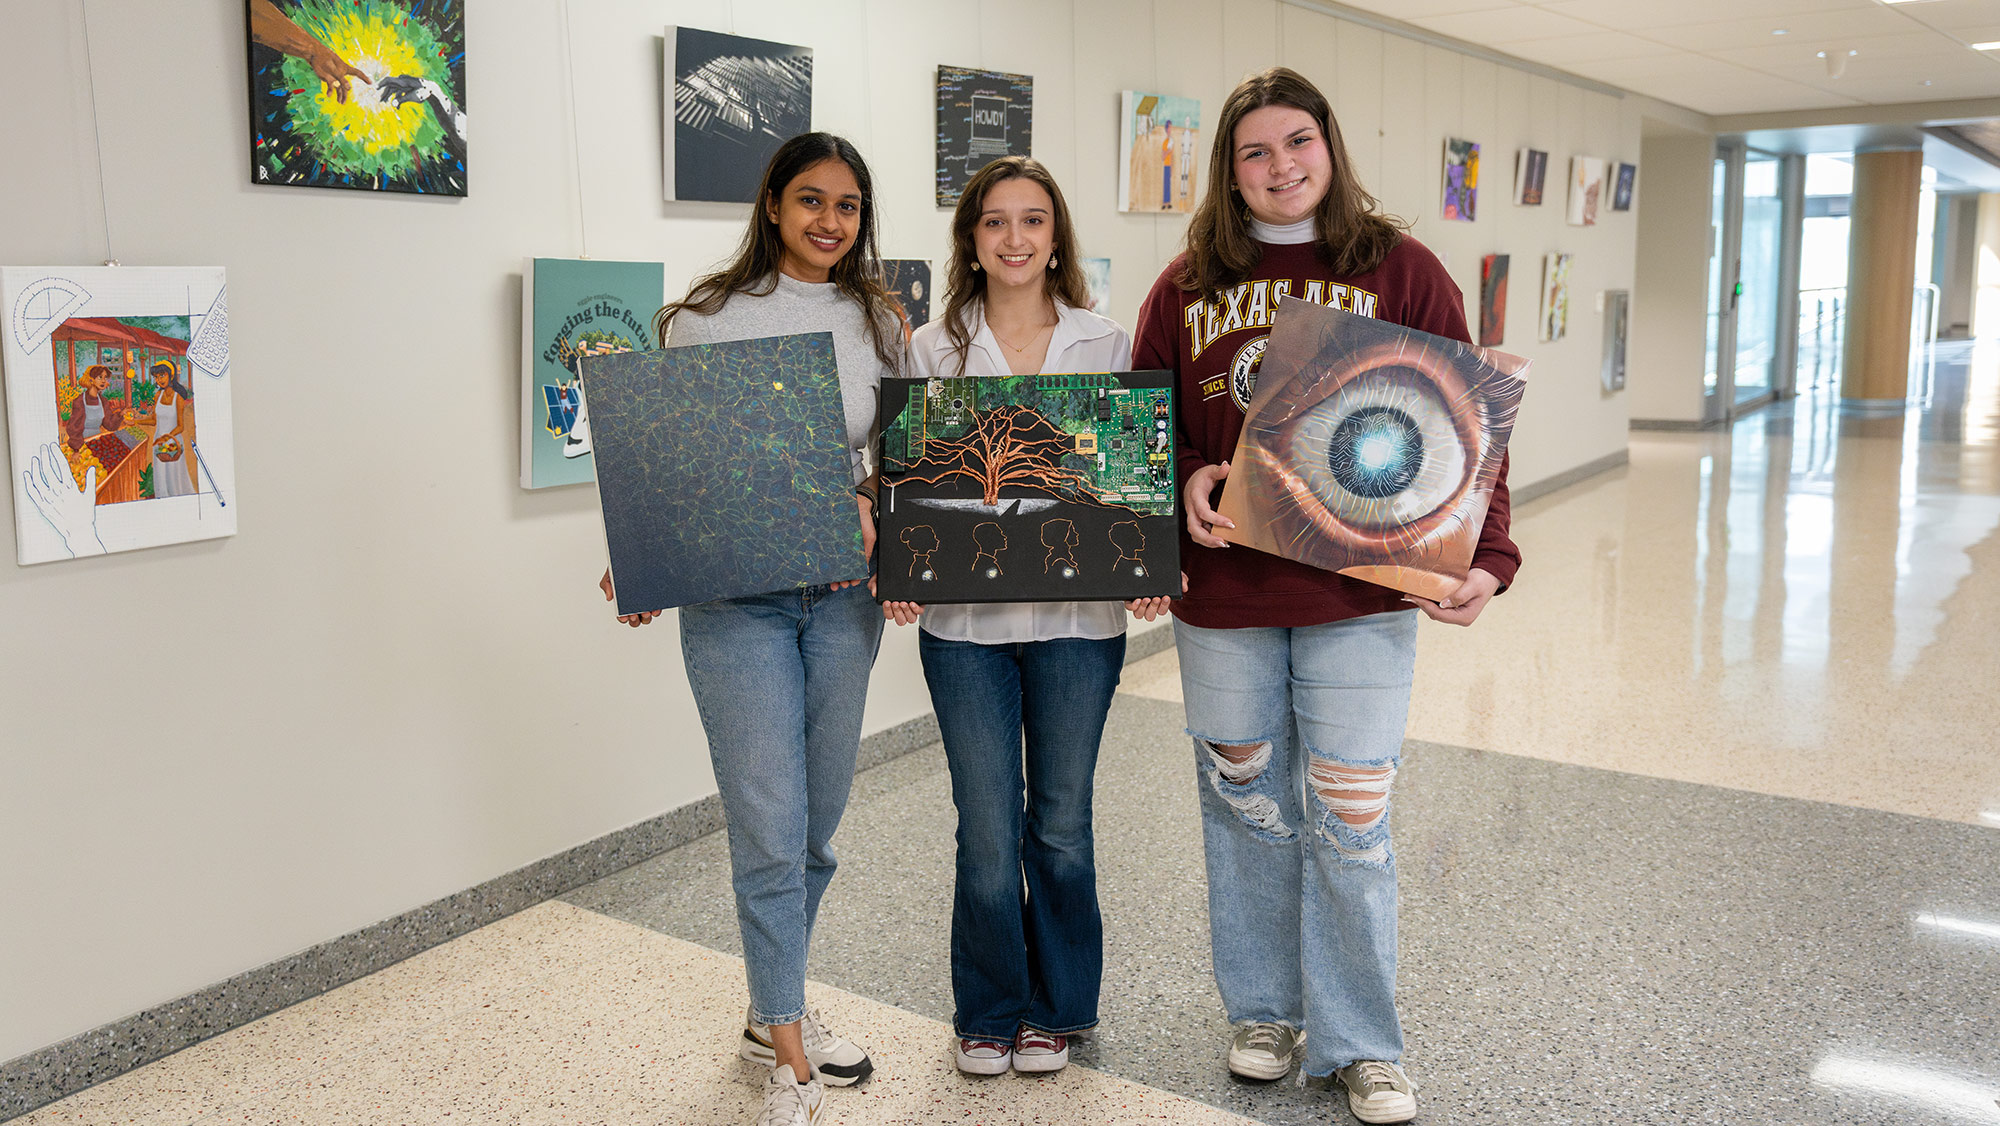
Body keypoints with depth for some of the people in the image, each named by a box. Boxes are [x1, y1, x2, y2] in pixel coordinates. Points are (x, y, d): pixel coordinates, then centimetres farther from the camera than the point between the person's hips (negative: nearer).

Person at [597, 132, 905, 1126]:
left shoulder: (878, 325, 9)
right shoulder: (707, 318, -3)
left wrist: (873, 506, -9)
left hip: (843, 595, 4)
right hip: (733, 598, -4)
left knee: (817, 823, 13)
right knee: (770, 831, -4)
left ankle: (773, 1014, 34)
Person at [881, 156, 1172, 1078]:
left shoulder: (1106, 346, 5)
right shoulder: (932, 350, 5)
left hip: (1078, 618, 0)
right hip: (963, 622, 0)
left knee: (1062, 824, 11)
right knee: (987, 831, 5)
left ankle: (1057, 1006, 31)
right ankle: (987, 1010, 27)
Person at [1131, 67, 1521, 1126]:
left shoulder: (1402, 270, 1)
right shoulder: (1187, 286, 6)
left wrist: (1482, 554, -12)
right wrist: (1184, 484, -10)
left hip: (1360, 595, -2)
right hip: (1221, 597, 2)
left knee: (1350, 820, 2)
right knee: (1246, 804, 14)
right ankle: (1264, 1008, 34)